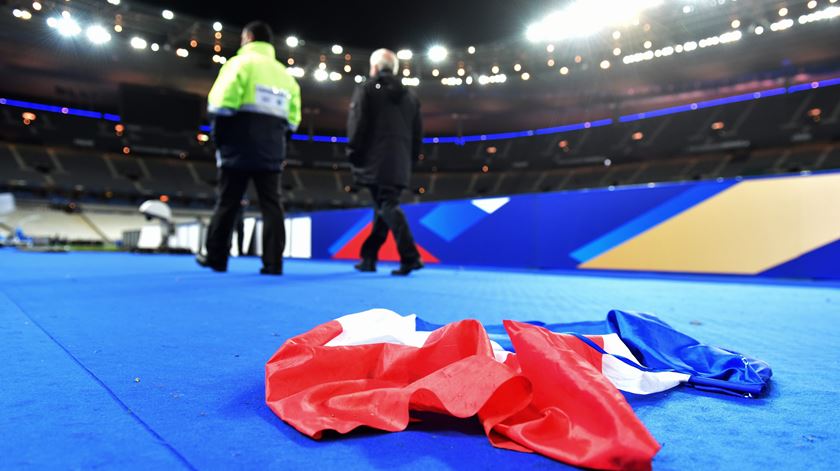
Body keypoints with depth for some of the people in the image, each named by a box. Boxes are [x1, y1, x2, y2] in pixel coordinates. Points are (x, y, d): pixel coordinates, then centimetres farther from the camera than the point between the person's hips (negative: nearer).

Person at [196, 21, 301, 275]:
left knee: (227, 203, 6)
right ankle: (273, 263, -1)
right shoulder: (285, 74, 17)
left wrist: (219, 140, 2)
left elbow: (222, 105, -8)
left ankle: (216, 257, 15)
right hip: (271, 151, 4)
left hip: (240, 148, -3)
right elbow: (292, 119, 12)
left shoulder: (241, 63, 0)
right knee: (271, 204, 2)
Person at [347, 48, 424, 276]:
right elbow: (417, 132, 15)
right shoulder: (410, 96, 18)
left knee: (388, 207, -8)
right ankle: (368, 257, 18)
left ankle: (410, 257, -20)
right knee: (384, 207, 11)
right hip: (400, 164, 6)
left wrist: (353, 155, 2)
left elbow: (357, 125, -7)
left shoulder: (366, 89, 2)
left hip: (376, 162, -5)